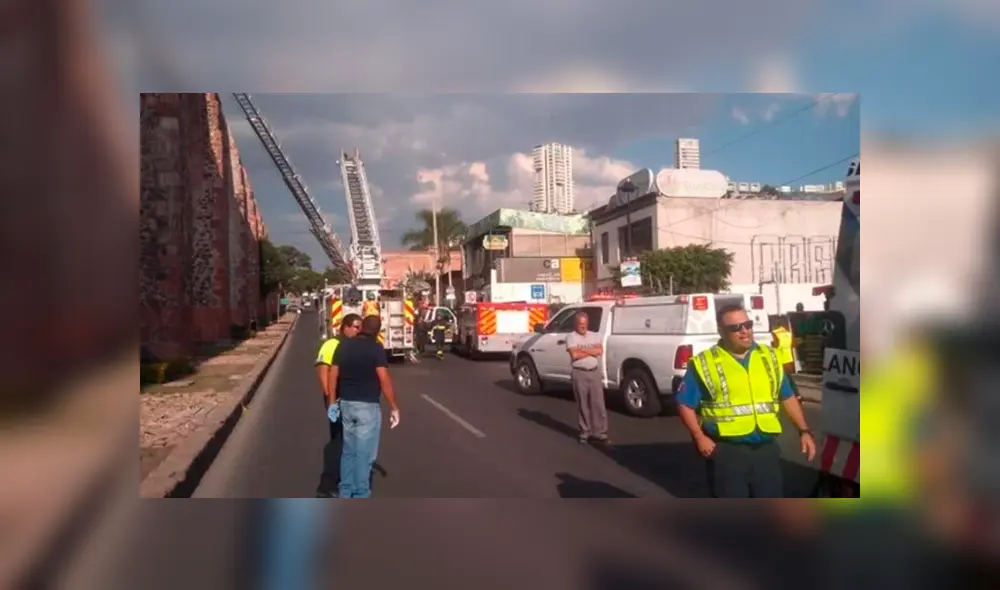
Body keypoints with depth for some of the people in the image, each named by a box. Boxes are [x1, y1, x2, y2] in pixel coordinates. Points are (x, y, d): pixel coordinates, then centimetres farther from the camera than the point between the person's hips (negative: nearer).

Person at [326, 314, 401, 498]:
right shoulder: (376, 349, -12)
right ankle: (360, 496, 9)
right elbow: (384, 380, -18)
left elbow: (333, 375, 6)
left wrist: (332, 402, 14)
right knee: (364, 454, 3)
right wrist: (394, 408, -13)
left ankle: (345, 494, 25)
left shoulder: (344, 346, 5)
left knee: (348, 451, 18)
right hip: (367, 406, -6)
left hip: (346, 404, 6)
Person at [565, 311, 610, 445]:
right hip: (580, 374, -3)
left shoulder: (595, 336, 10)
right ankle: (585, 433, 13)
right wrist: (592, 351, -5)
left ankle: (600, 433, 6)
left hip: (595, 372, 3)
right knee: (583, 404, 4)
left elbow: (600, 351, -5)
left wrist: (583, 349, -10)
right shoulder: (571, 337, -2)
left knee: (598, 403, 1)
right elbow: (575, 355, -16)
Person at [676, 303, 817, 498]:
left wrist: (804, 430, 7)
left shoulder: (769, 357, 9)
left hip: (766, 448, 4)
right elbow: (685, 404, -2)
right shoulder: (704, 363, -5)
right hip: (727, 451, -4)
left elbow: (788, 397, 16)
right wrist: (699, 437, -12)